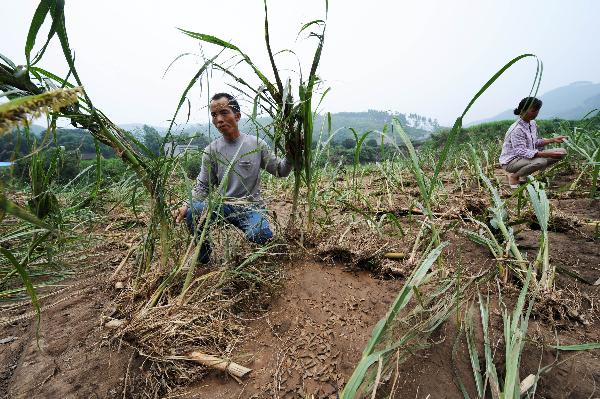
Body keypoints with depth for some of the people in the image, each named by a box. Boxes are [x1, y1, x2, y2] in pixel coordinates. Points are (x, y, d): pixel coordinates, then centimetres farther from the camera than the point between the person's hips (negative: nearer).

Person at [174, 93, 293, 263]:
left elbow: (280, 171, 5)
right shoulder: (211, 151, 2)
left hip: (251, 207, -2)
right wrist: (187, 206, -13)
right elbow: (202, 186, 5)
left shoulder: (257, 144, -1)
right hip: (223, 205, 2)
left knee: (262, 236, -32)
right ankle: (204, 252, 4)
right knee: (193, 212, -27)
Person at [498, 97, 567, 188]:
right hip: (511, 161, -10)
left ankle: (523, 174, 6)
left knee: (562, 152, 5)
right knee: (540, 161, -35)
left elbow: (535, 143, 16)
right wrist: (545, 154, -32)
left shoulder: (532, 123, 6)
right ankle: (514, 176, -7)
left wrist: (553, 140, 3)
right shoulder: (517, 129, -23)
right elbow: (521, 151, -28)